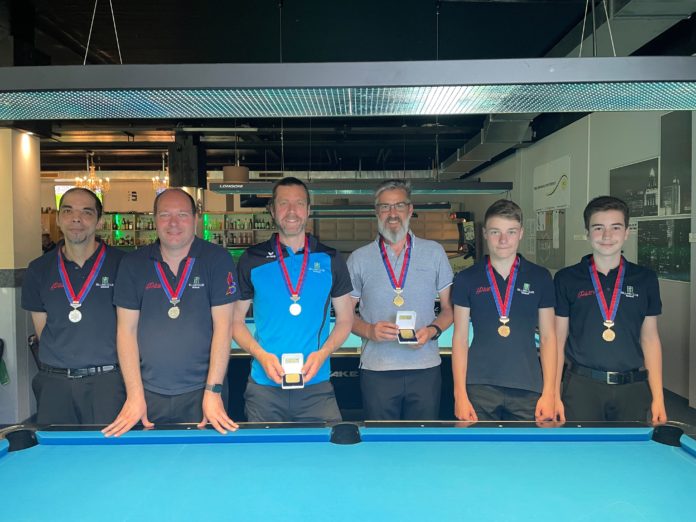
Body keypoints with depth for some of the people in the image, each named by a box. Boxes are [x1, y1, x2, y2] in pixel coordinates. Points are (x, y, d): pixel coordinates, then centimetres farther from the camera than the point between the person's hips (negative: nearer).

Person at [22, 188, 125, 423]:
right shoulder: (39, 269, 6)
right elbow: (42, 329, 11)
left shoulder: (121, 264, -4)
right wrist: (61, 362, 4)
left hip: (107, 380, -3)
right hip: (54, 382, 3)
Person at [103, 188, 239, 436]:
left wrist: (213, 391, -13)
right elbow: (127, 329, -1)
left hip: (200, 391, -1)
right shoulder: (133, 264, 1)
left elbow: (222, 325, -9)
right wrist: (134, 395, -7)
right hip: (149, 392, 2)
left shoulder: (218, 259, -5)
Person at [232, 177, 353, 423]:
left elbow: (345, 320, 8)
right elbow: (236, 321, 6)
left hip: (317, 387, 0)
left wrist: (322, 353, -10)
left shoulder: (330, 260, 4)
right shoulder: (252, 260, 3)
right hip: (264, 387, 0)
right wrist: (261, 354, -11)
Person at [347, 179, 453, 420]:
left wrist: (433, 330, -11)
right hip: (376, 371, 0)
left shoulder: (434, 252, 7)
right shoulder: (359, 259, 4)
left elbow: (450, 307, 9)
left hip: (425, 368, 1)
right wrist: (369, 331, -13)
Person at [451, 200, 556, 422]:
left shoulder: (540, 277, 4)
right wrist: (460, 394, -4)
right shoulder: (467, 279, 1)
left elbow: (547, 337, 6)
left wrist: (549, 392, 0)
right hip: (480, 386, -1)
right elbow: (460, 338, 1)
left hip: (528, 388, 1)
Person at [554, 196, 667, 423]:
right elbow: (558, 339, 1)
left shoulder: (645, 279, 5)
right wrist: (554, 394, -2)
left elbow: (649, 338, 8)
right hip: (582, 386, -1)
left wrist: (658, 397, 4)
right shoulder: (566, 279, -1)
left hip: (633, 387, 2)